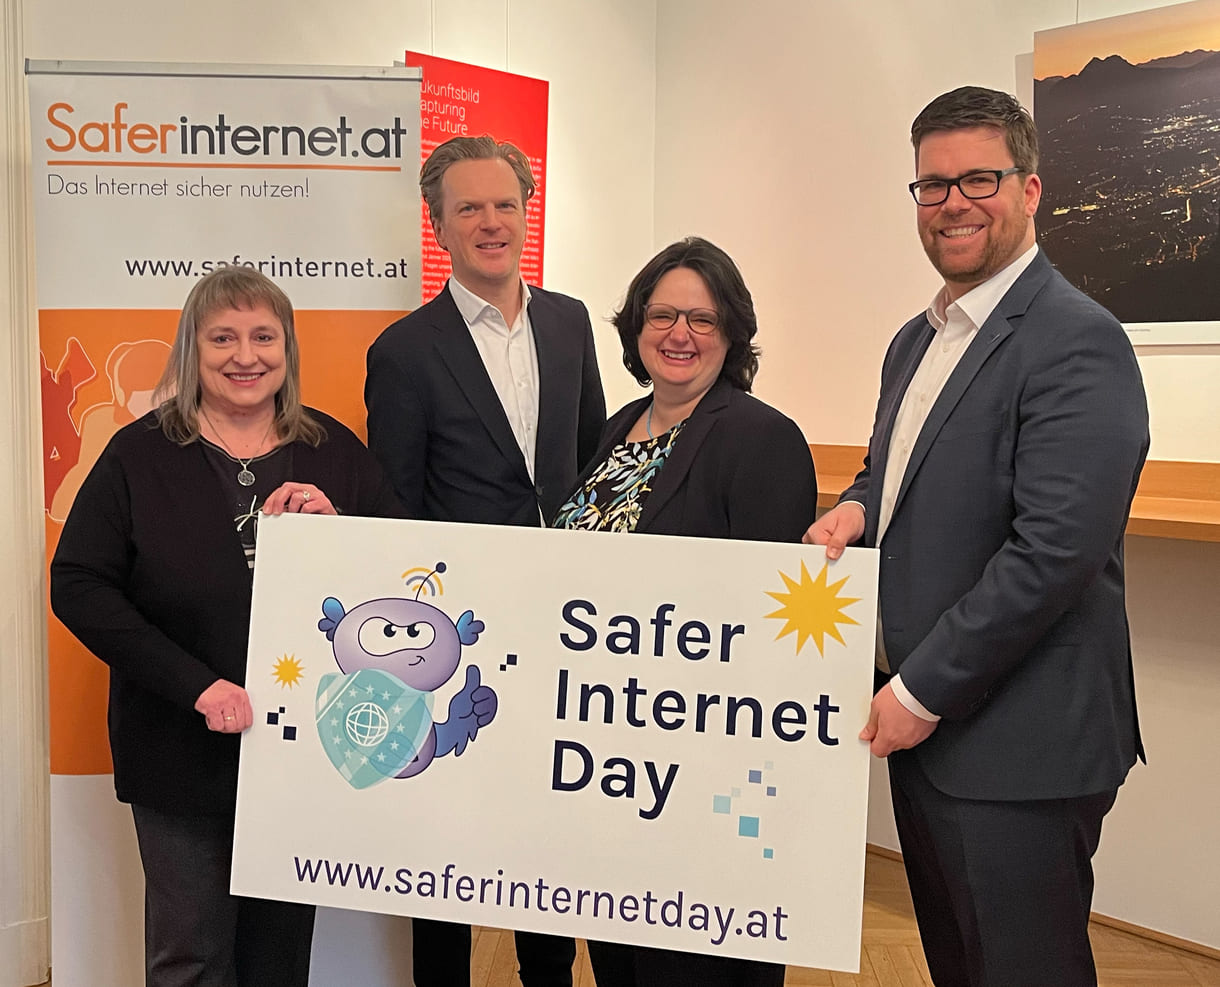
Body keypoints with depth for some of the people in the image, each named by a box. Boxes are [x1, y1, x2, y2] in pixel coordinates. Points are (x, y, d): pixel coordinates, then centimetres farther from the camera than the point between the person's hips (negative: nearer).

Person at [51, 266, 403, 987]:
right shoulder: (140, 454, -2)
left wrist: (333, 522, -18)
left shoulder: (334, 451, 2)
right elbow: (78, 586, -9)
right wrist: (196, 685, -18)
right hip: (183, 754, -1)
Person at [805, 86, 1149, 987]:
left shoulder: (1076, 342, -16)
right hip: (921, 722, 9)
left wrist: (923, 690, -18)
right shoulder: (917, 339, 13)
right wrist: (860, 506, -1)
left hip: (1016, 747, -8)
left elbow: (1056, 546, -23)